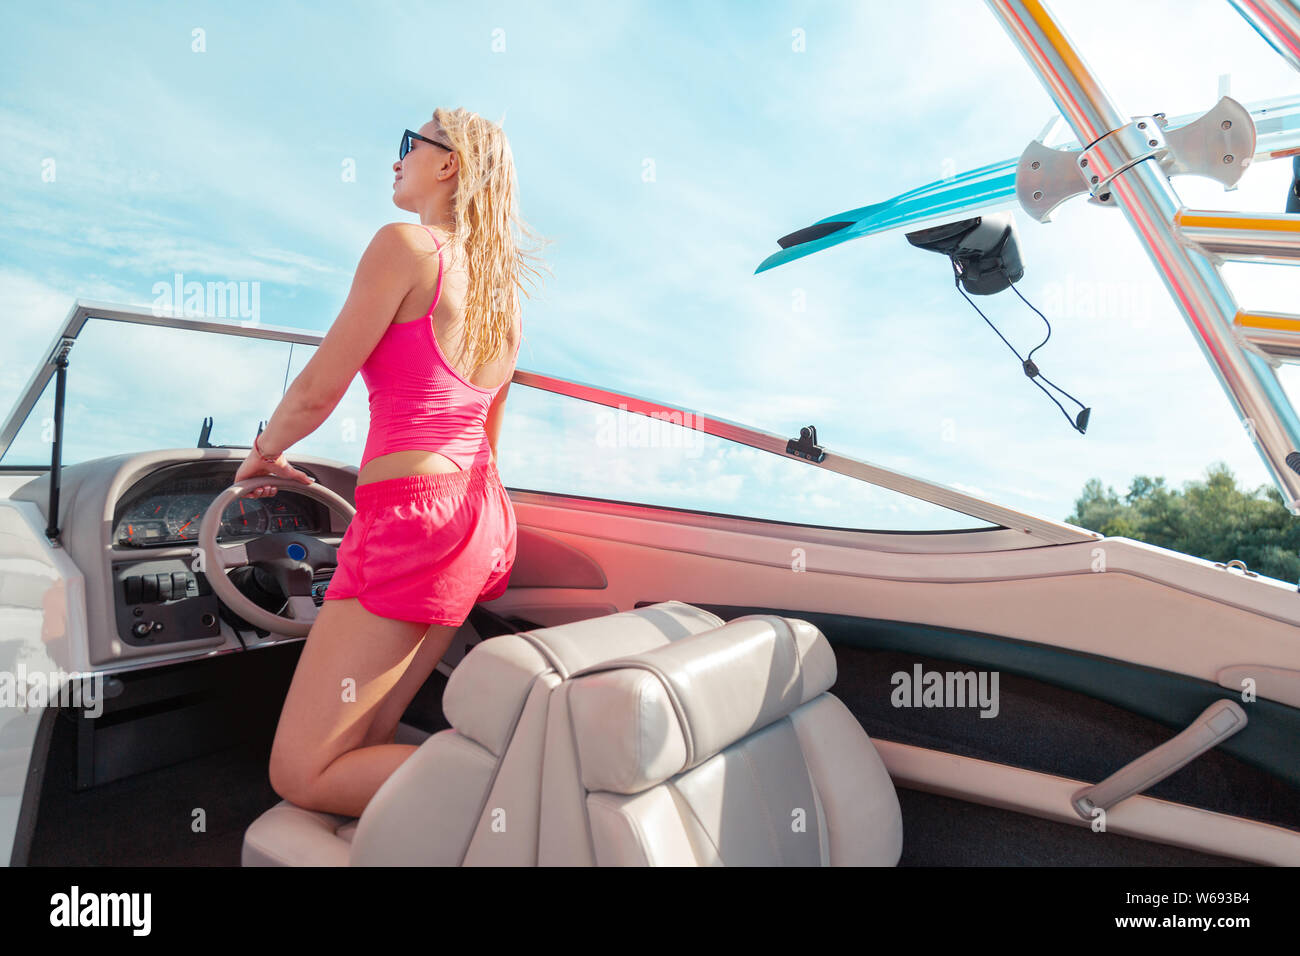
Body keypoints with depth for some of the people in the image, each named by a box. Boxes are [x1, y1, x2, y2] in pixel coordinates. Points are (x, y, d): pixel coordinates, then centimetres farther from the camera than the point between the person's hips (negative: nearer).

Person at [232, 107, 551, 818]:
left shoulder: (407, 245, -9)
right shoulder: (502, 285, 16)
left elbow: (318, 391, -7)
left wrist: (264, 452, 13)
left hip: (413, 520, -9)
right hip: (485, 520, 9)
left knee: (301, 776, 0)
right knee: (363, 742, 19)